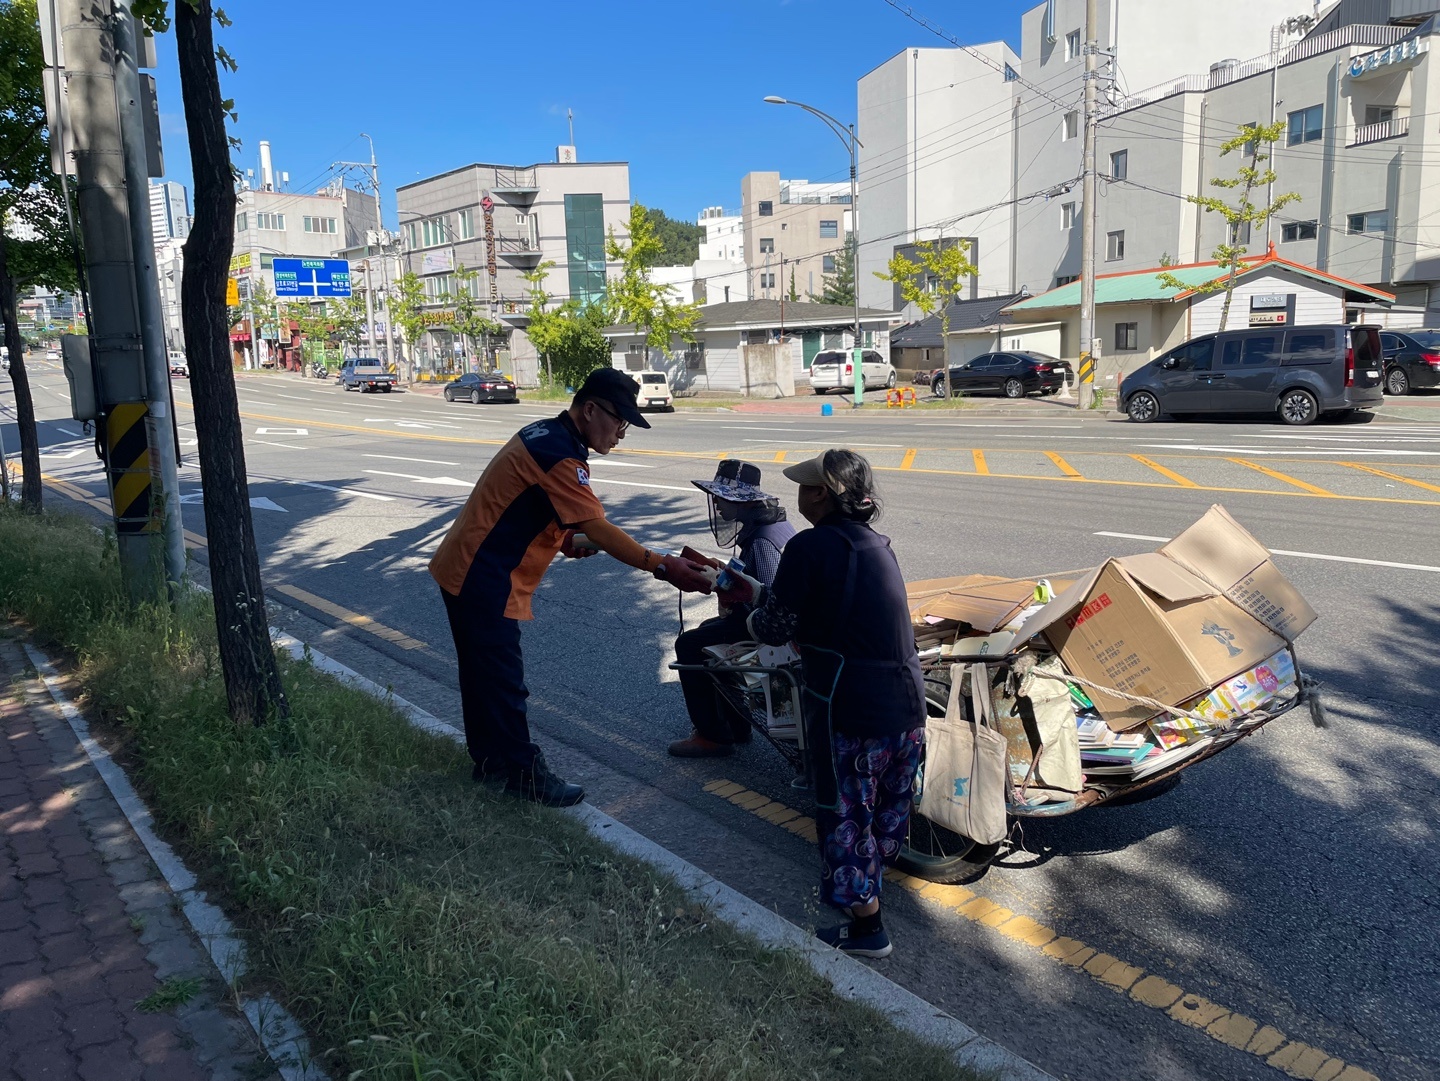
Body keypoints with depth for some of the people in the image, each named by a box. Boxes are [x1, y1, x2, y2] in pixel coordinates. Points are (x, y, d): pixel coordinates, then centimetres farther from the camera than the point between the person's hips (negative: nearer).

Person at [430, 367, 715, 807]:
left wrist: (564, 539, 3)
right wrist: (662, 567, -27)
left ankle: (489, 759, 33)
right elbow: (598, 529, -27)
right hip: (483, 581, -10)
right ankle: (523, 774, 12)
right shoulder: (558, 456, -23)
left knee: (483, 672, 19)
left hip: (464, 569, 10)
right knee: (503, 681, 0)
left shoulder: (543, 433, 8)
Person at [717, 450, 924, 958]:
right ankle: (873, 870, 47)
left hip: (851, 711, -8)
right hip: (908, 704, 8)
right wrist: (752, 591, 29)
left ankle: (866, 926, 21)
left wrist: (752, 615, 13)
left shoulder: (809, 547, -15)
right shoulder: (875, 545, 11)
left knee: (845, 813, 9)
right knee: (889, 801, 24)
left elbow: (775, 627, -11)